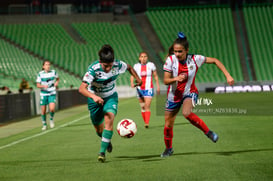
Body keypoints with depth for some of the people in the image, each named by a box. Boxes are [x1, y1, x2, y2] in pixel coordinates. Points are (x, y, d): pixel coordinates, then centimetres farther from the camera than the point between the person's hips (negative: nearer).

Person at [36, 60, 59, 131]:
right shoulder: (40, 74, -5)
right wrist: (43, 86, -24)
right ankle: (44, 124, 24)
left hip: (52, 94, 0)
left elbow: (57, 78, 20)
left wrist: (57, 82, 0)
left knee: (52, 109, -19)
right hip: (43, 94, 0)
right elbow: (38, 85, -5)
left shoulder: (53, 72, 0)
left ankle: (51, 119, 11)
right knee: (43, 111, 3)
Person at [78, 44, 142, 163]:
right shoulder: (93, 69, -31)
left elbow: (129, 67, 4)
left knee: (109, 119, -25)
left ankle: (102, 152, -24)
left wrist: (137, 78, 6)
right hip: (95, 99, -1)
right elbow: (82, 88, -40)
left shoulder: (117, 65, -21)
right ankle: (107, 141, 47)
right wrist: (93, 96, -55)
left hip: (111, 97, 1)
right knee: (99, 129, 11)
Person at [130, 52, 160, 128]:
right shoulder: (136, 66, 1)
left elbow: (155, 76, 7)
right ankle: (145, 122, 23)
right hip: (139, 89, 3)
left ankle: (147, 123, -21)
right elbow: (132, 76, 3)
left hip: (148, 89, -3)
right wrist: (132, 83, -17)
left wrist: (158, 86, 5)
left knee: (147, 106, -15)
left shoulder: (151, 65, -2)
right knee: (142, 107, 10)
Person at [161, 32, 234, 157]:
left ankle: (208, 132, -14)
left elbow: (215, 61, -8)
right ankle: (168, 149, 32)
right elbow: (166, 80, -15)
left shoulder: (194, 59, -17)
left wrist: (228, 76, -13)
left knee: (186, 113, -34)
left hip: (189, 92, -2)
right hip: (174, 94, 2)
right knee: (168, 125, 6)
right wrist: (175, 79, -37)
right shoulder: (170, 60, -16)